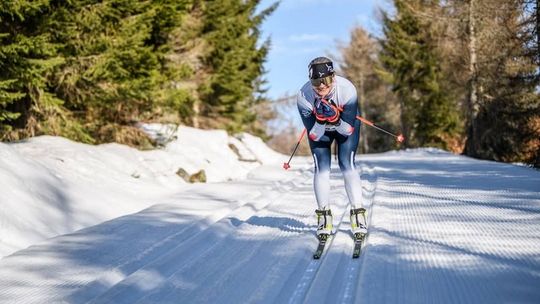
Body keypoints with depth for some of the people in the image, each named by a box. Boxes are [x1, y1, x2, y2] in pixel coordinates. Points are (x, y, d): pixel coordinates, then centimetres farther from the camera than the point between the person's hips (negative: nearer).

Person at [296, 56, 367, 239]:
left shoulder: (347, 90, -35)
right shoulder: (304, 96, -33)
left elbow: (349, 129, -29)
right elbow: (313, 135, -27)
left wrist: (336, 120, -47)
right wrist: (321, 120, -45)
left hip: (345, 125, -1)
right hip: (319, 129, 1)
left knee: (347, 166, -13)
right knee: (321, 168, -10)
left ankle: (358, 213, -4)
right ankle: (324, 215, 2)